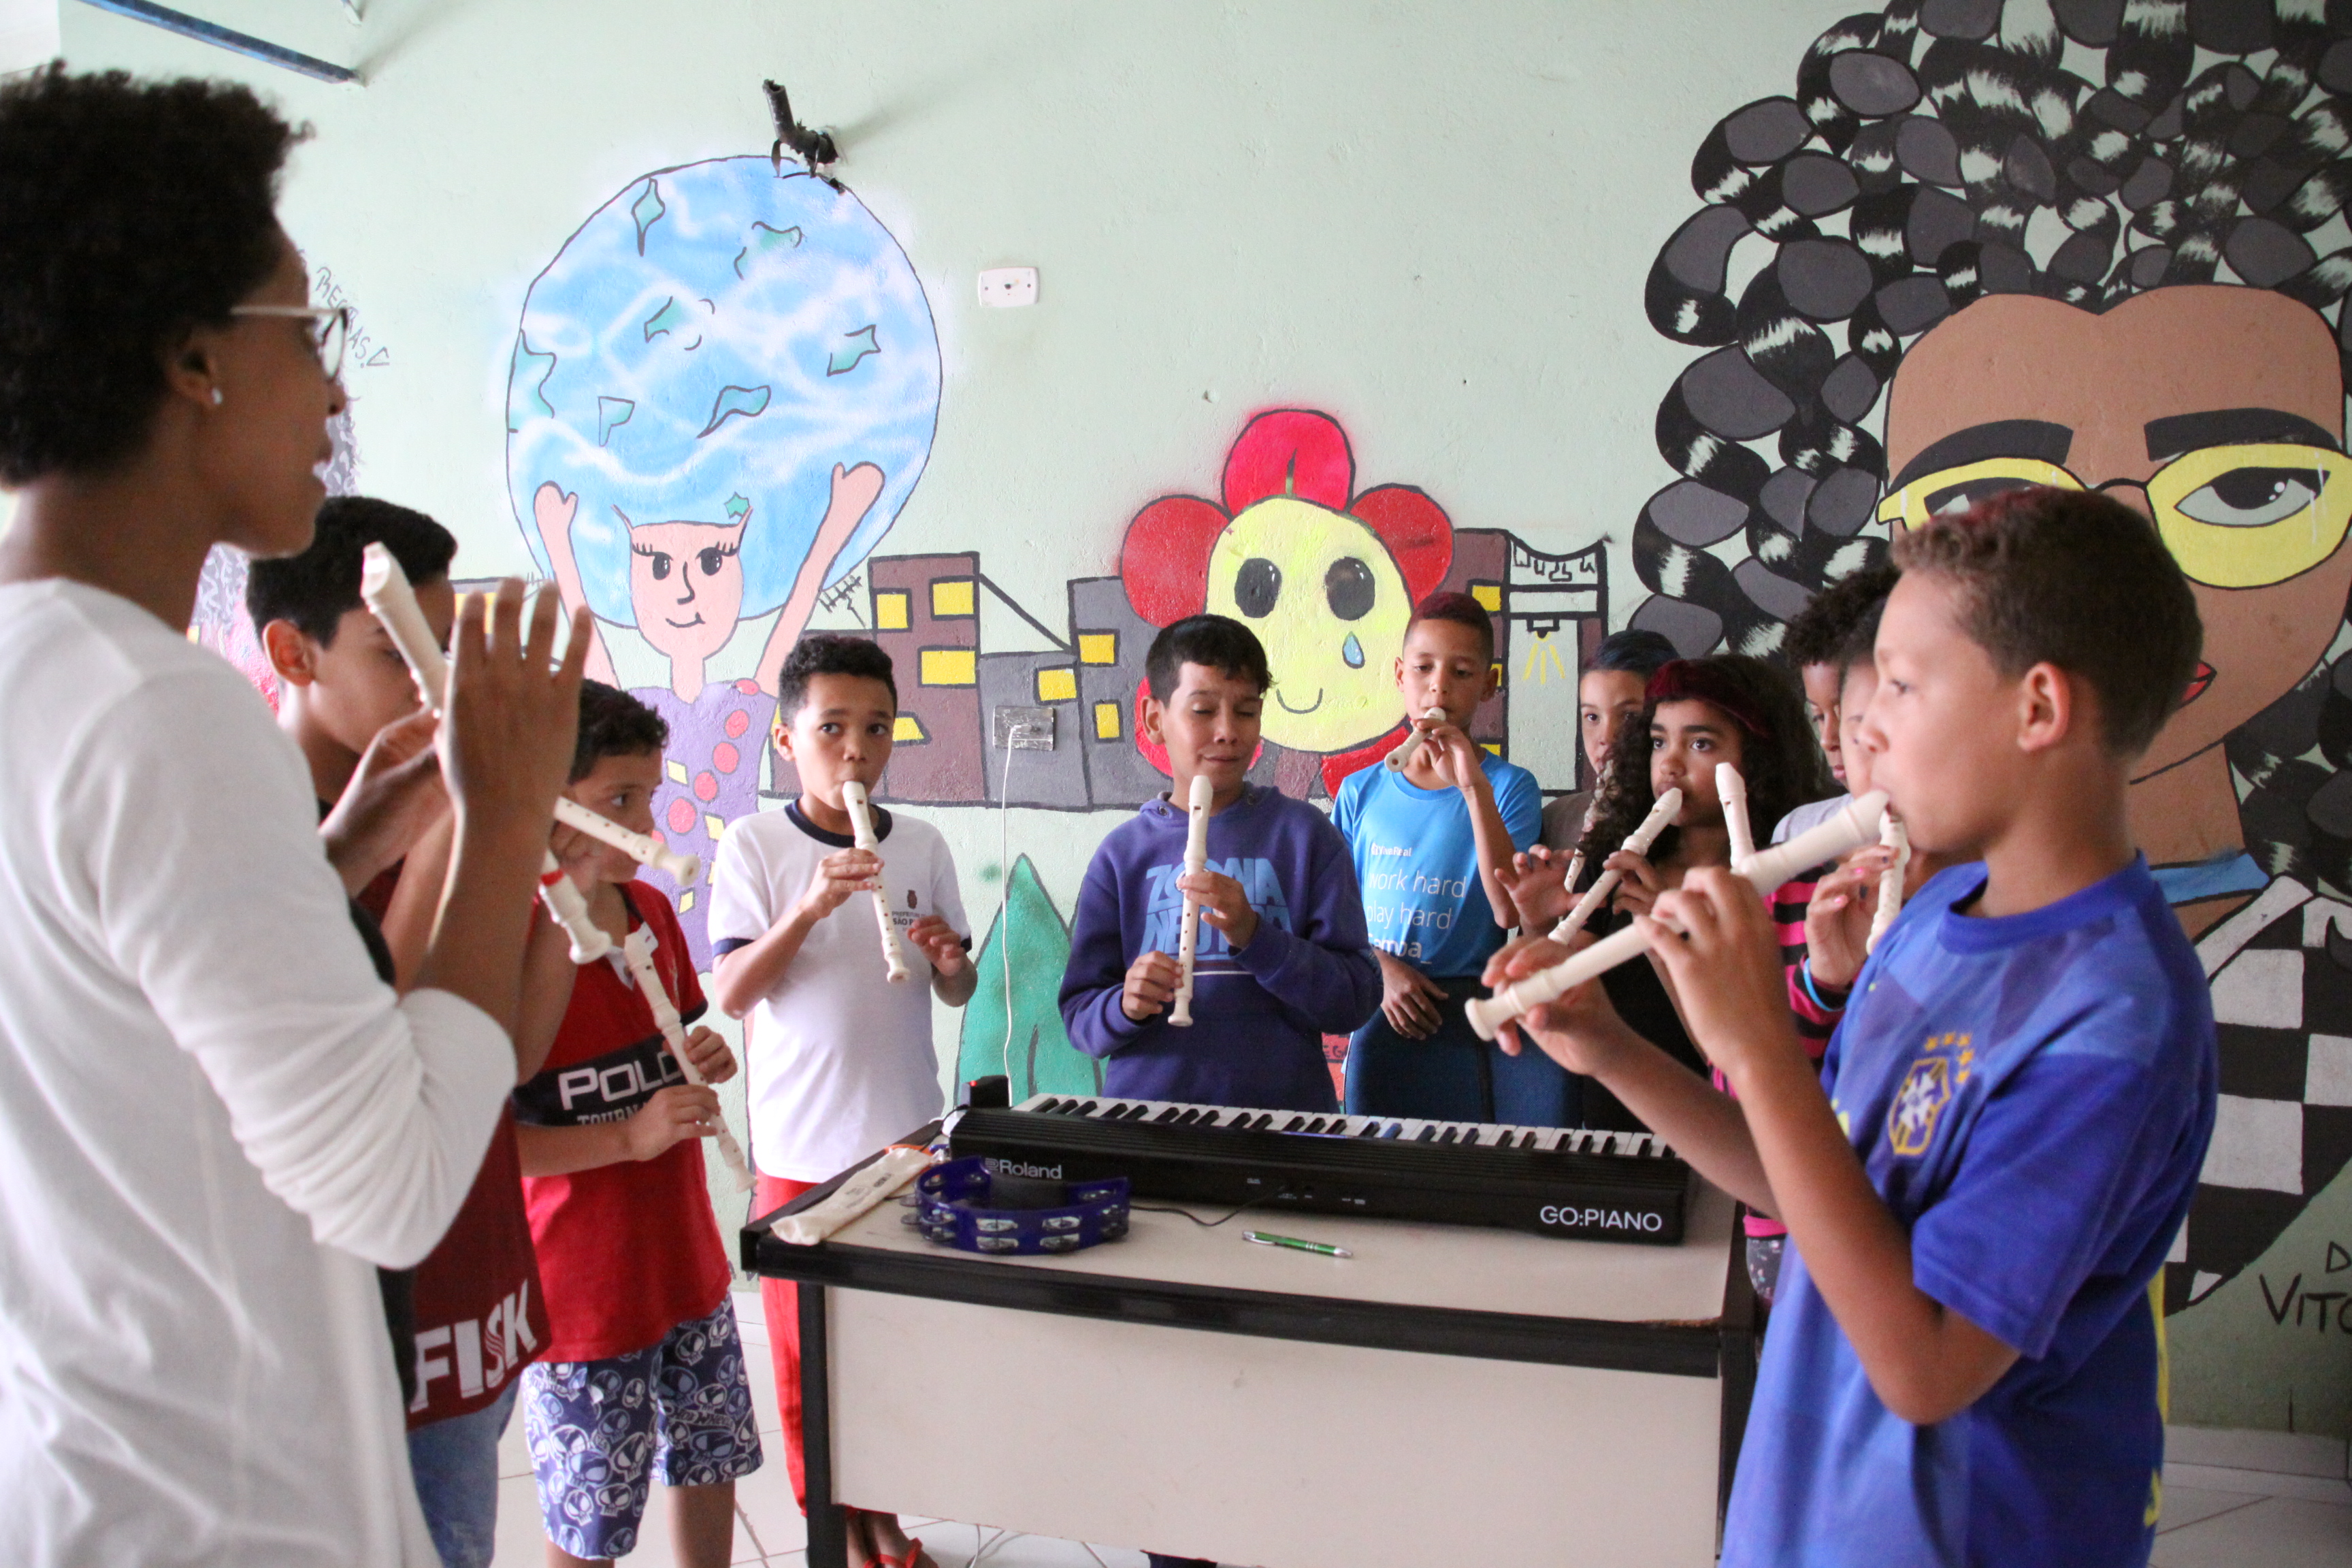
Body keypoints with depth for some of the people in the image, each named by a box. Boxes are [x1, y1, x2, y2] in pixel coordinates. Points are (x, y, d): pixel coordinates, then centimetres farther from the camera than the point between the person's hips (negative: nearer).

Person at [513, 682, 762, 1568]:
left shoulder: (652, 909, 4)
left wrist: (707, 1061, -2)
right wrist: (628, 1137, -28)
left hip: (688, 1261, 7)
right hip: (581, 1290, -7)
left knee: (712, 1467, 20)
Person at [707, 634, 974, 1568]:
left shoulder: (922, 847, 3)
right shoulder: (755, 847, -6)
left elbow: (958, 992, 8)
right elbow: (732, 993, -12)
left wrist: (949, 960, -15)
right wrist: (810, 907, -25)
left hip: (909, 1138, 3)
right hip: (802, 1147, -2)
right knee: (808, 1350, 9)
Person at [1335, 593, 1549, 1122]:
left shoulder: (1509, 786, 0)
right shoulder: (1360, 793, 7)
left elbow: (1510, 910, -13)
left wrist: (1474, 786, -19)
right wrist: (1383, 969, -9)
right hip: (1393, 1016, 2)